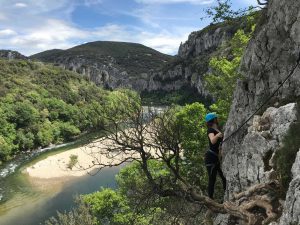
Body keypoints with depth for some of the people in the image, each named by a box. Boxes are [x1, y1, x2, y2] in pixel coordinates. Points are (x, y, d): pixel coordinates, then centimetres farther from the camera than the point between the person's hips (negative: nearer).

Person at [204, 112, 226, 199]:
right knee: (212, 179, -7)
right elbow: (212, 141, -33)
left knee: (225, 177, 7)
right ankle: (210, 198, 0)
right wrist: (217, 136, -52)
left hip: (218, 158, 8)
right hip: (211, 157, -8)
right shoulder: (210, 130, -12)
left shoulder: (218, 129, 13)